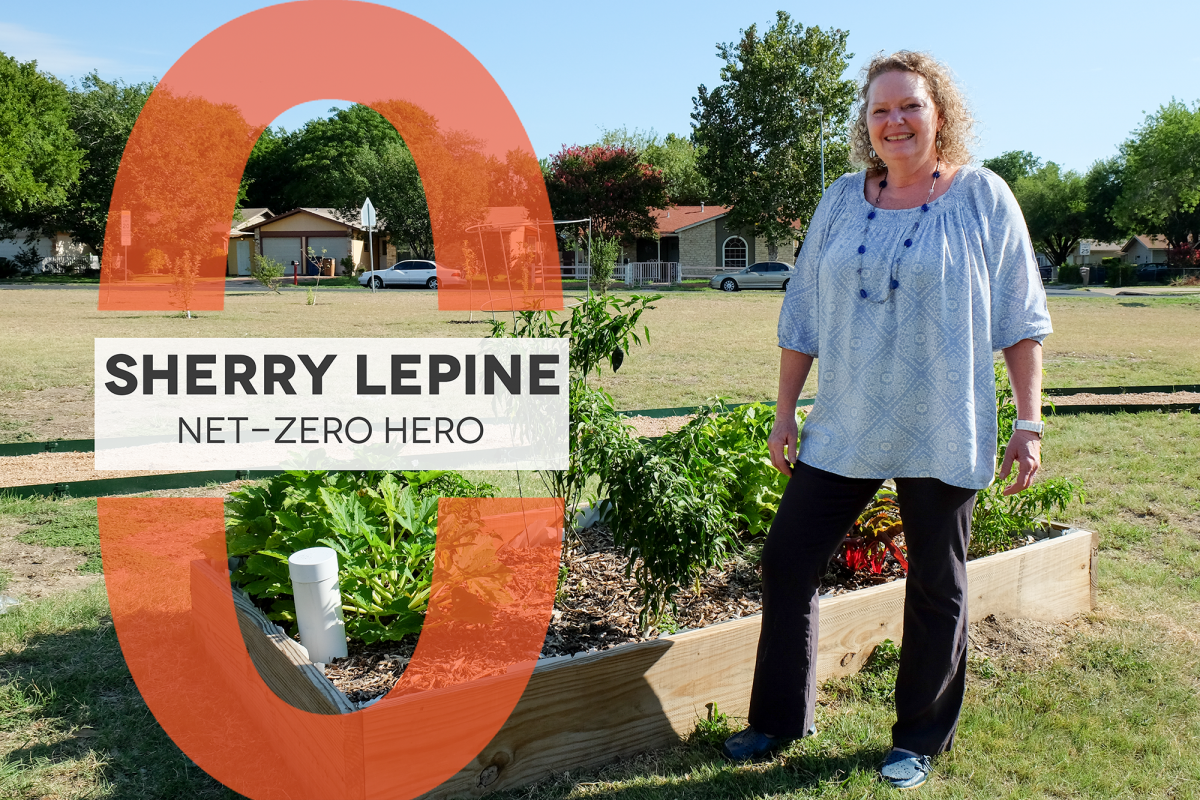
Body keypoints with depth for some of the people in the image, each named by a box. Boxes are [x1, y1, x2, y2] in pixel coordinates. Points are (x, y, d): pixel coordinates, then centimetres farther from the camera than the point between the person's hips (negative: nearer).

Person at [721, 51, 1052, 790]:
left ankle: (921, 740, 29)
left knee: (936, 588, 9)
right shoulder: (843, 200, 6)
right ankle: (781, 720, 23)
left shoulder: (982, 197, -2)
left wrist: (1029, 423, -5)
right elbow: (804, 314, 9)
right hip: (845, 429, 4)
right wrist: (785, 412, 8)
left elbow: (1021, 319, -1)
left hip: (941, 435, -3)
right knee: (787, 562, 5)